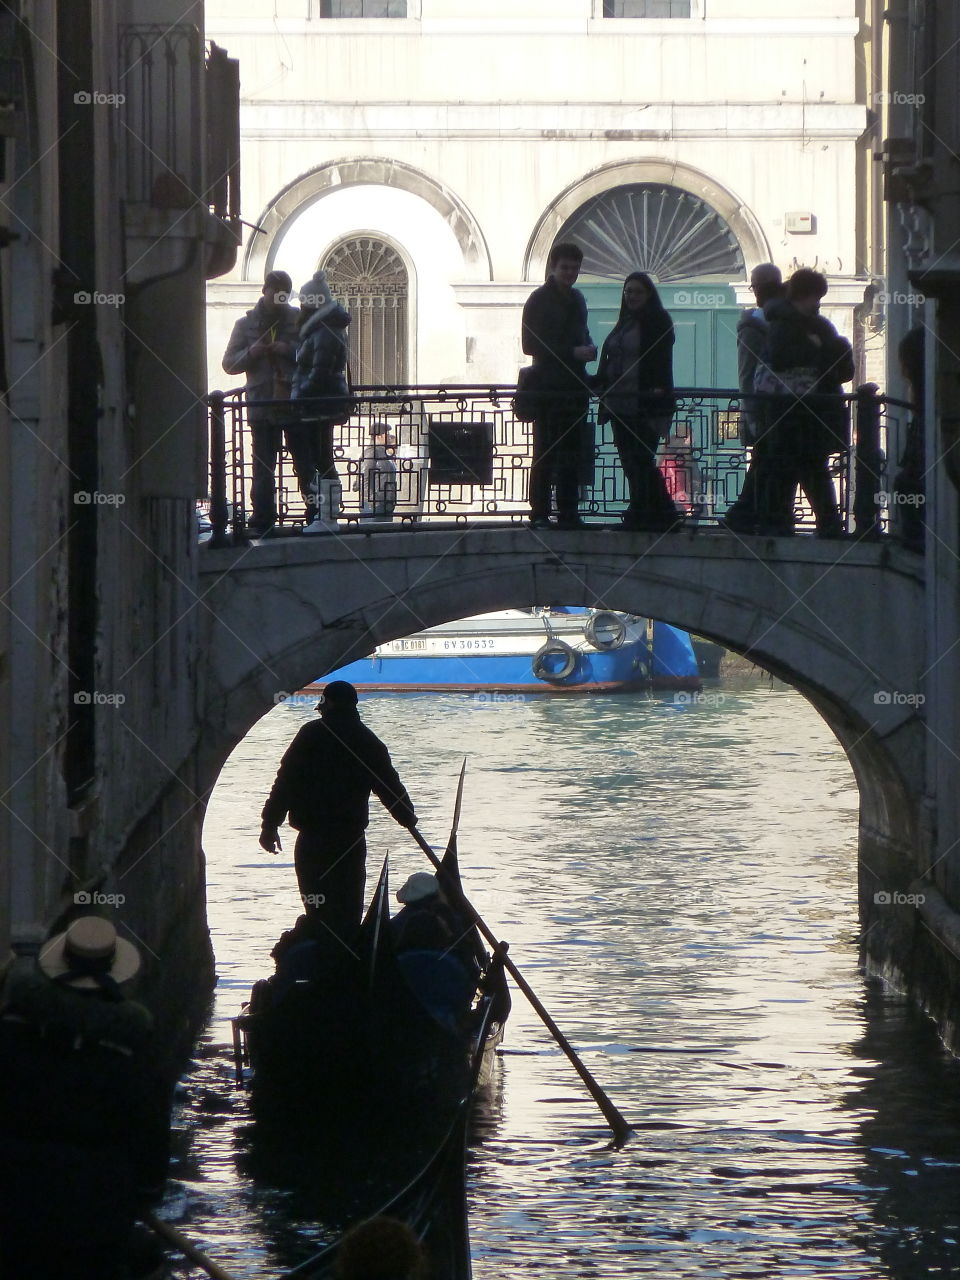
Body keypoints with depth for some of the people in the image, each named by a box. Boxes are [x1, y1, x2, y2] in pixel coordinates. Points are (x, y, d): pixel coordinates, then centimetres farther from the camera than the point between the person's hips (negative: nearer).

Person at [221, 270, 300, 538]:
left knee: (306, 464, 0)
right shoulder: (247, 324, 12)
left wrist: (290, 350, -13)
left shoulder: (299, 319, 8)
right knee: (263, 469, 0)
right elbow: (229, 363, 10)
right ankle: (262, 522, 1)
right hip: (262, 405, 1)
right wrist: (251, 353, -8)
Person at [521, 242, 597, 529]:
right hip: (549, 385, -7)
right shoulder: (539, 300, -5)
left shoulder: (576, 299, 17)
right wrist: (573, 352, -16)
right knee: (546, 452, -8)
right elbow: (530, 345, -11)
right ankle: (539, 514, -7)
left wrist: (589, 348, 5)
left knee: (573, 452, 7)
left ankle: (568, 513, 12)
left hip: (575, 385, 7)